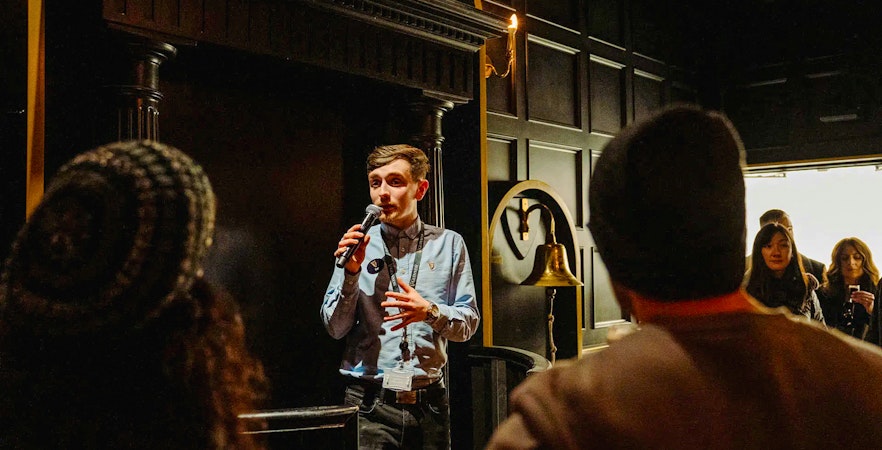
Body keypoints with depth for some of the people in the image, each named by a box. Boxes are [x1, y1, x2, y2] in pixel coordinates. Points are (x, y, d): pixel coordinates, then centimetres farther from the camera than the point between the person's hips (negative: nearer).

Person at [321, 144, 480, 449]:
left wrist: (430, 312, -16)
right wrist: (351, 273, -12)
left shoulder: (448, 244, 4)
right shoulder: (358, 244, 3)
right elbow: (335, 328, 2)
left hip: (429, 401, 1)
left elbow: (468, 323, 3)